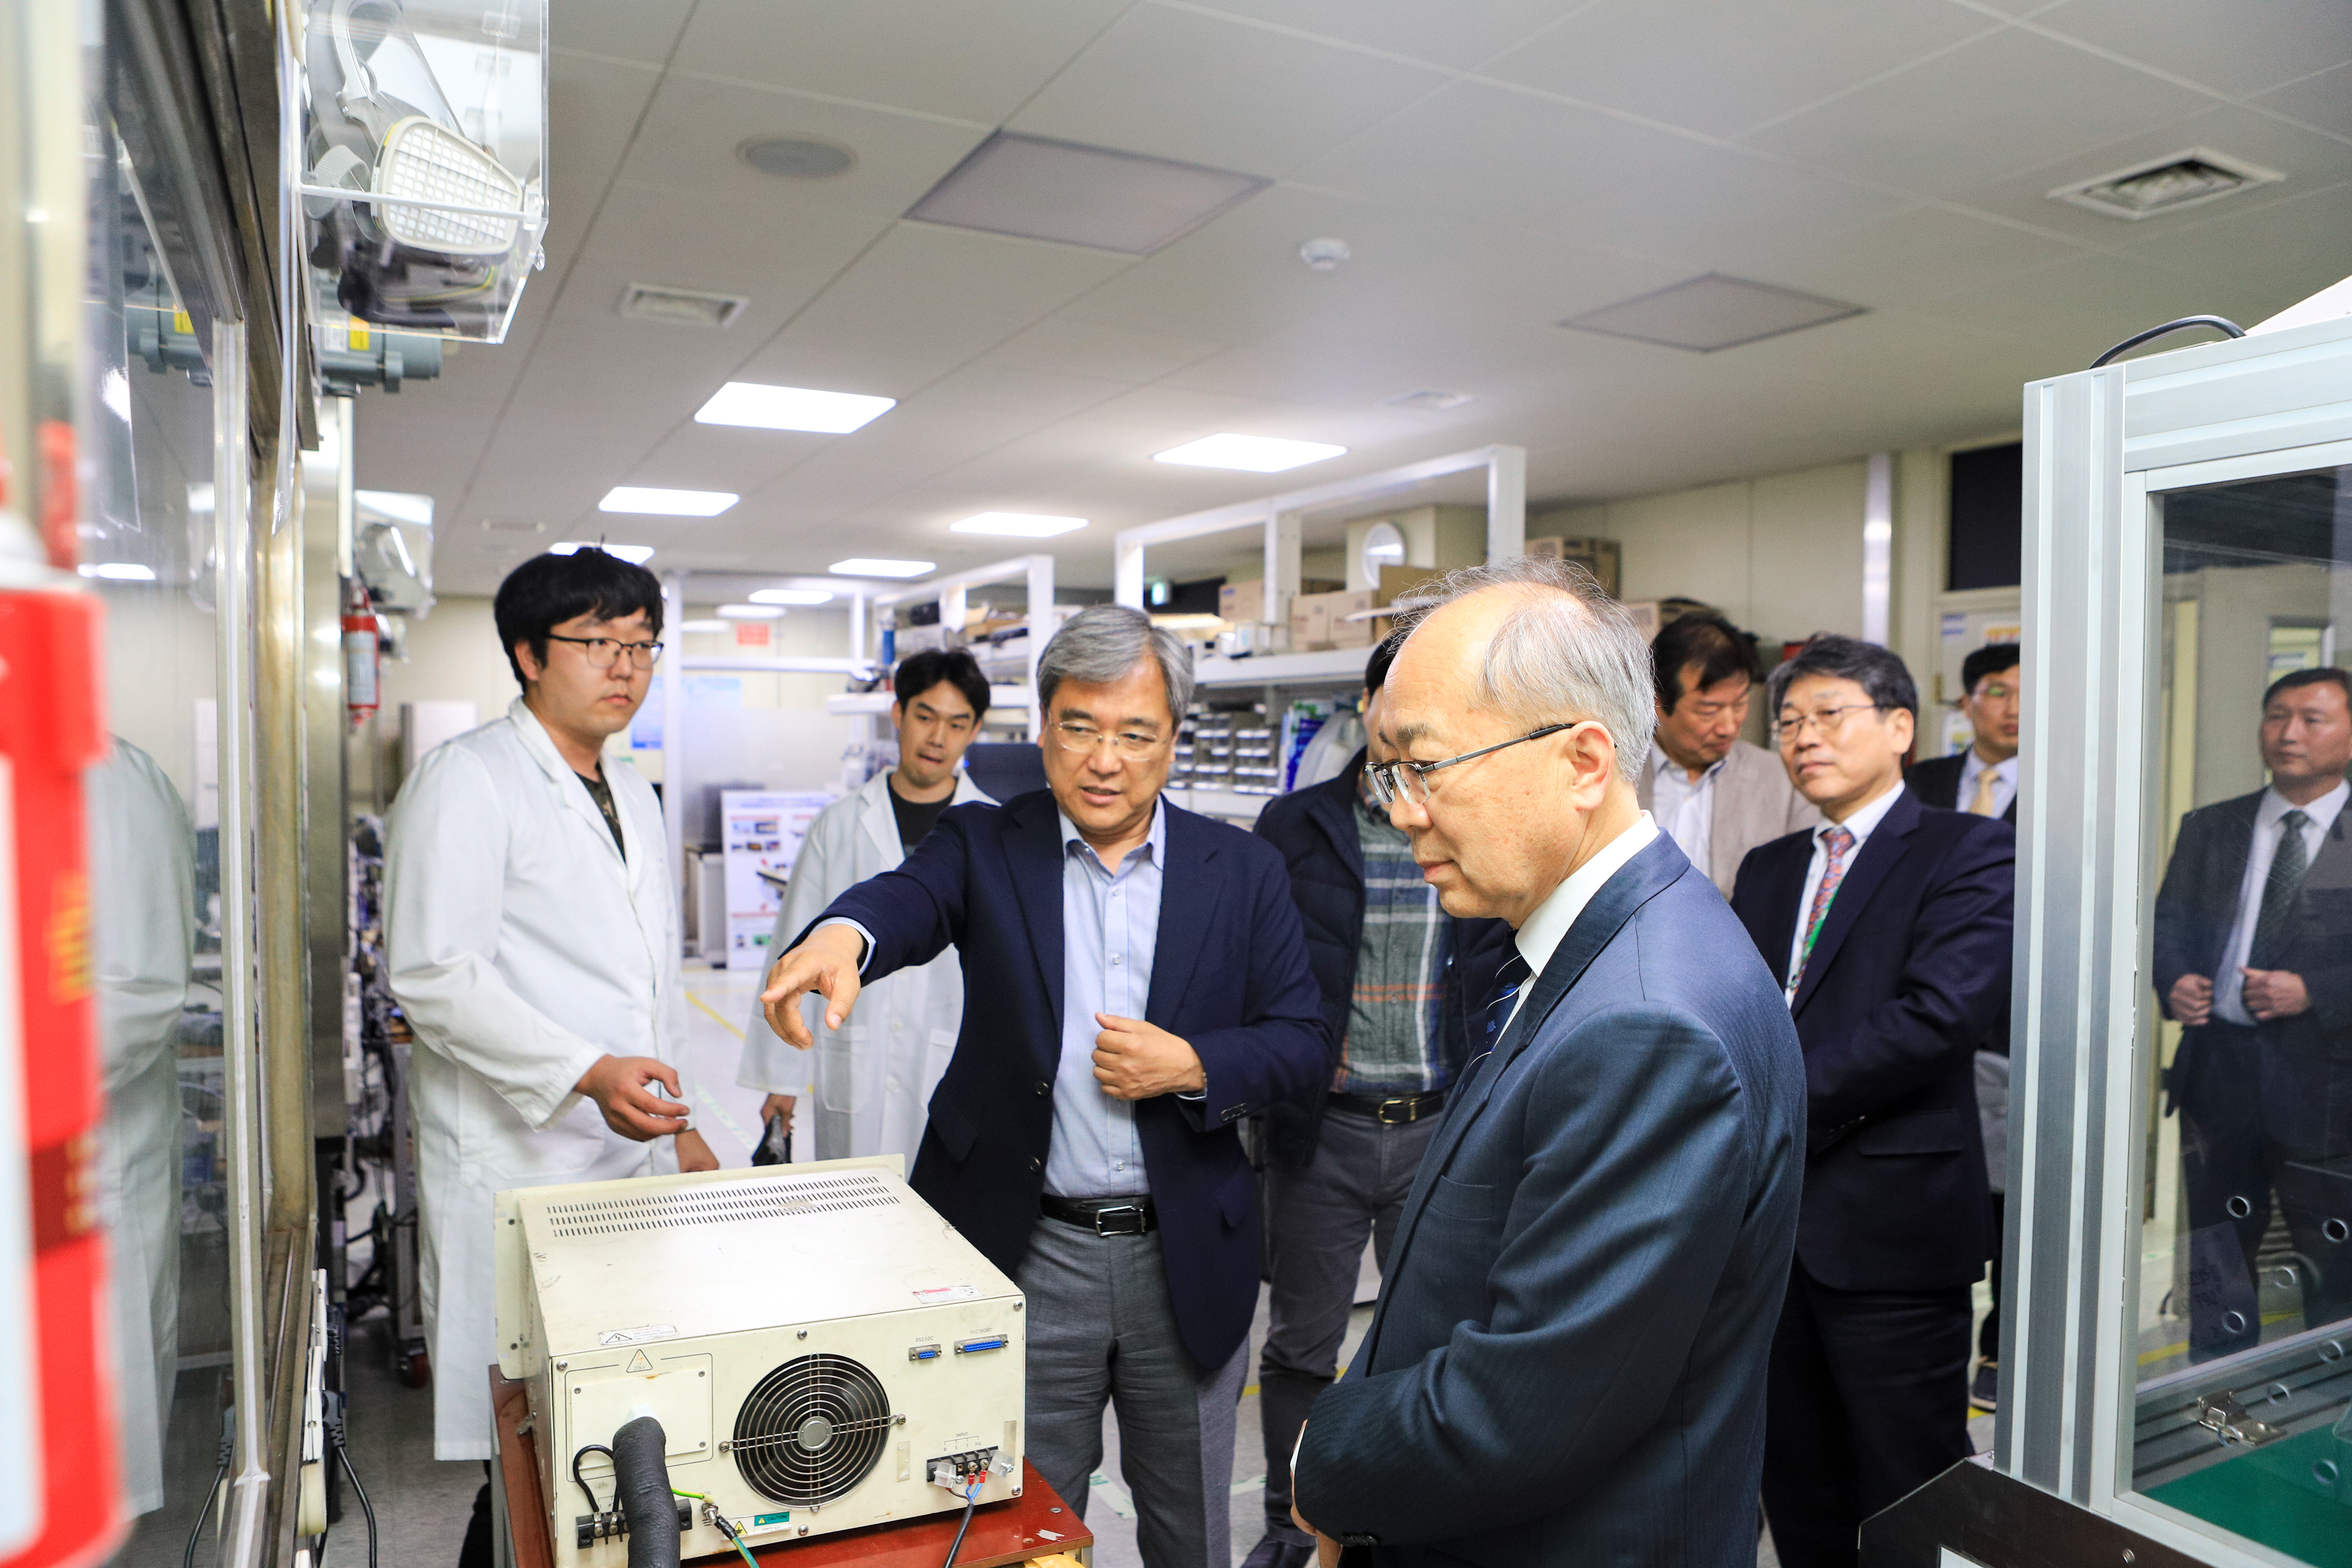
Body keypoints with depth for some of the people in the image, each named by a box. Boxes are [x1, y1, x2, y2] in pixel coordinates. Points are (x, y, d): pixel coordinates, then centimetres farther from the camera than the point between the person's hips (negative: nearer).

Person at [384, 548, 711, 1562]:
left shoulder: (634, 796, 18)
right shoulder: (467, 778, -7)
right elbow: (433, 976, -16)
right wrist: (589, 1075, -25)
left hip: (632, 1157, 7)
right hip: (521, 1166, -7)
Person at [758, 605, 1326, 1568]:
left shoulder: (1243, 871, 0)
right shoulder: (985, 847, -2)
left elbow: (1304, 1044, -1)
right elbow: (909, 898, -24)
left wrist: (1193, 1066, -19)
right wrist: (843, 934, -46)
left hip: (1186, 1261, 1)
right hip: (1027, 1253, -1)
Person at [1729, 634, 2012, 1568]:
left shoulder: (1970, 851, -4)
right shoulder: (1768, 869, 16)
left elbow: (1940, 1012, -18)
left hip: (1890, 1221, -6)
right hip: (1768, 1216, 6)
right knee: (1795, 1482, 17)